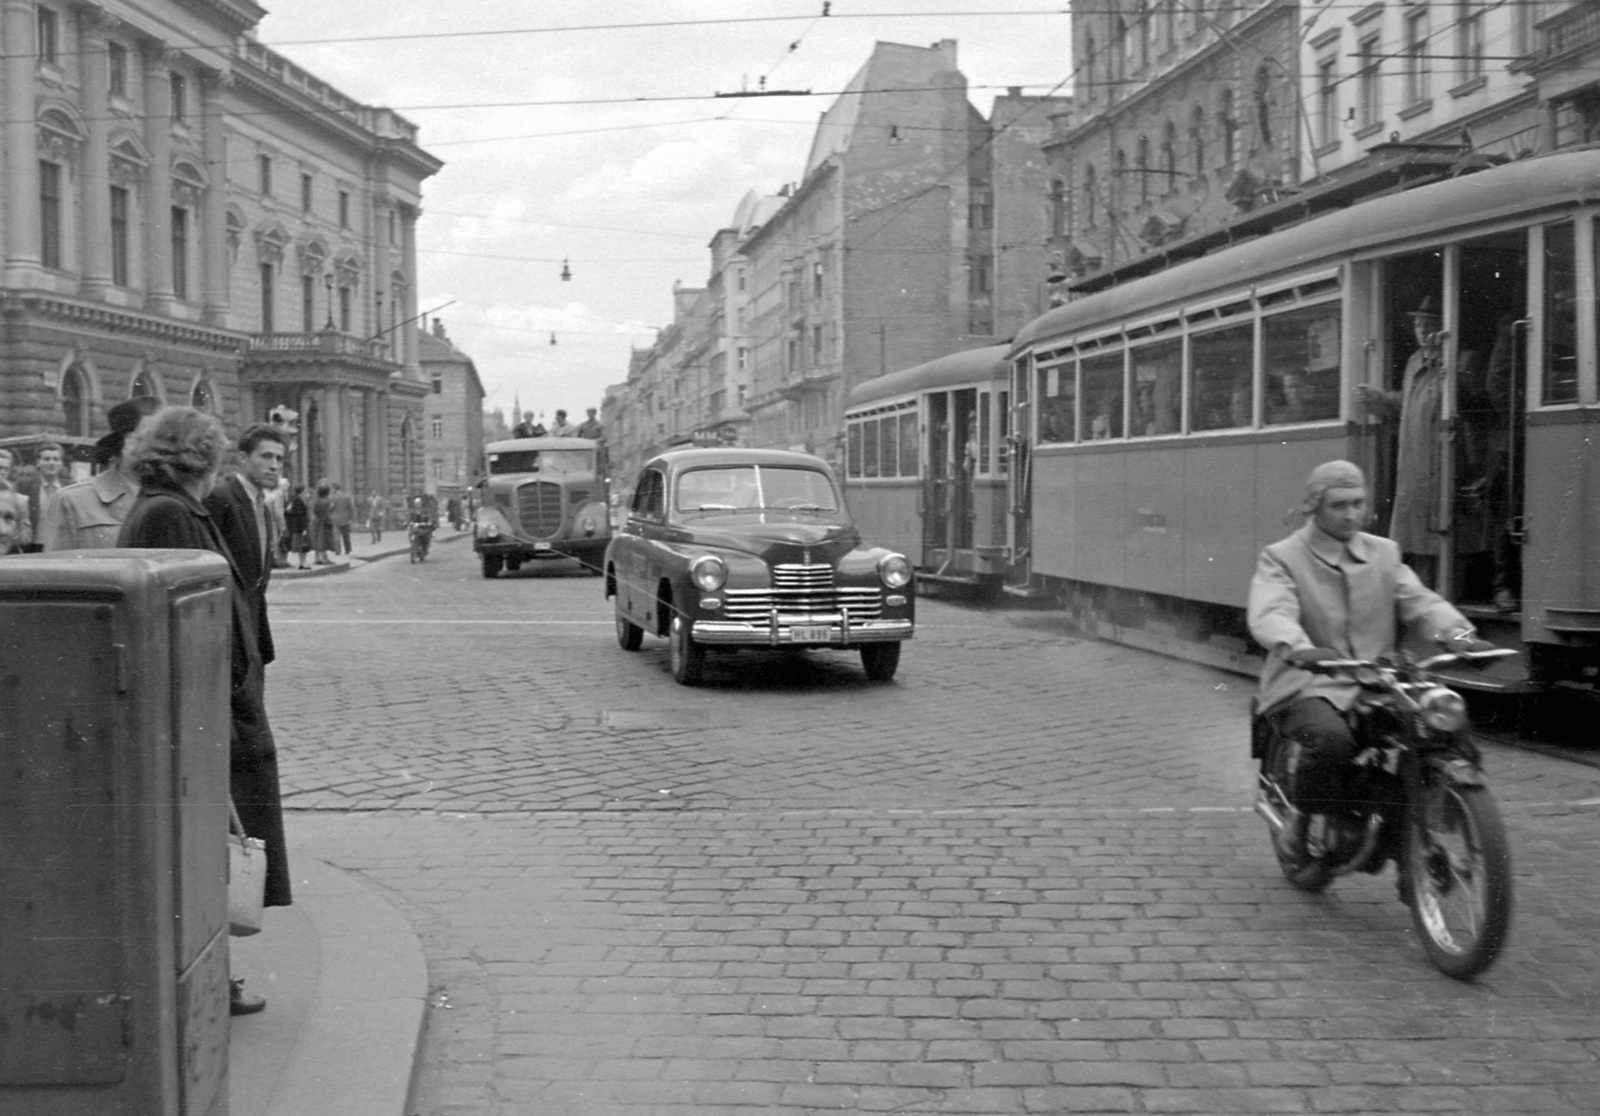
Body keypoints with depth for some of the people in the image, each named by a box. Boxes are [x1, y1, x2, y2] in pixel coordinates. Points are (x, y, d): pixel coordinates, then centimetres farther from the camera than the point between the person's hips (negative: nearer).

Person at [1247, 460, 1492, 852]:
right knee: (1331, 740, -35)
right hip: (1307, 686, -5)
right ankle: (1307, 824, -7)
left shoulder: (1385, 554, 17)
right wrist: (1298, 648, -41)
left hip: (1375, 685, 5)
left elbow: (1419, 600, 4)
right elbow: (1270, 614, -18)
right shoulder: (1281, 558, 0)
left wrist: (1458, 633, -18)